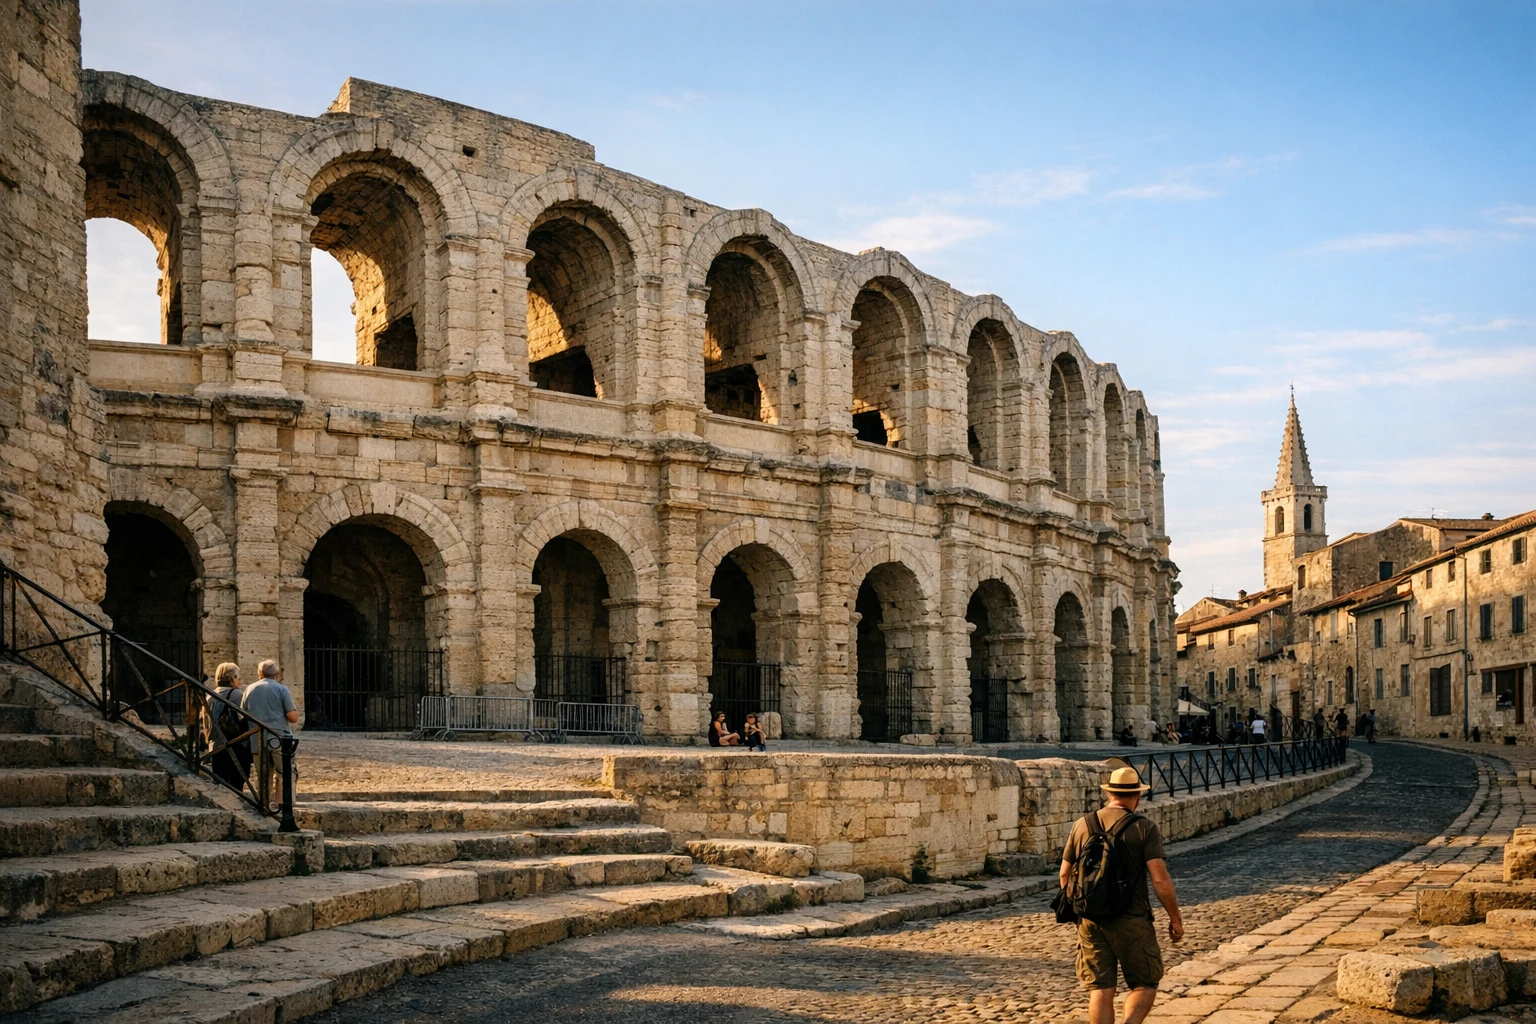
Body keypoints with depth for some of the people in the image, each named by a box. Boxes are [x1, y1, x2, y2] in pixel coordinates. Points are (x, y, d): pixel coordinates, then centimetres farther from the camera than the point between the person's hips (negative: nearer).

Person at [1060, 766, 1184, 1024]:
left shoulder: (1082, 825, 5)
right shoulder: (1144, 828, -7)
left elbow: (1065, 873, 11)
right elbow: (1160, 880, -14)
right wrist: (1175, 919, -2)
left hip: (1090, 921, 3)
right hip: (1132, 922, -3)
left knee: (1100, 990, 8)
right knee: (1145, 985, 10)